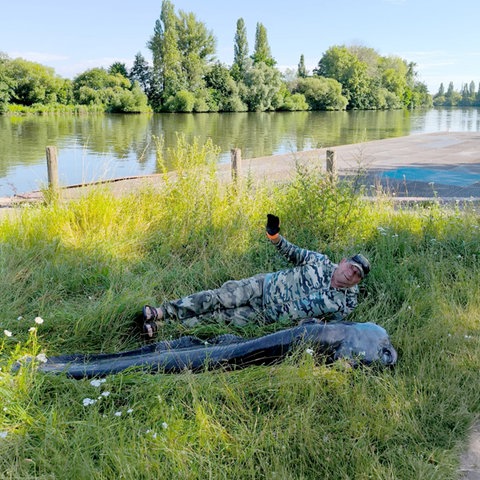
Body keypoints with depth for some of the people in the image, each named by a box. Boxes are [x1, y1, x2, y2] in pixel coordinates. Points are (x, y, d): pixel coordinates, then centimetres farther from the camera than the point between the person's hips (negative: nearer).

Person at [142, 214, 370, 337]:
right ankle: (163, 312, -3)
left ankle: (164, 325, -6)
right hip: (264, 286, 1)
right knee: (217, 298, -12)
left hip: (268, 316, -1)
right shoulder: (320, 261, -6)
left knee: (221, 317, -10)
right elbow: (295, 254, 6)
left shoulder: (345, 304, -9)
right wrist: (275, 236, -9)